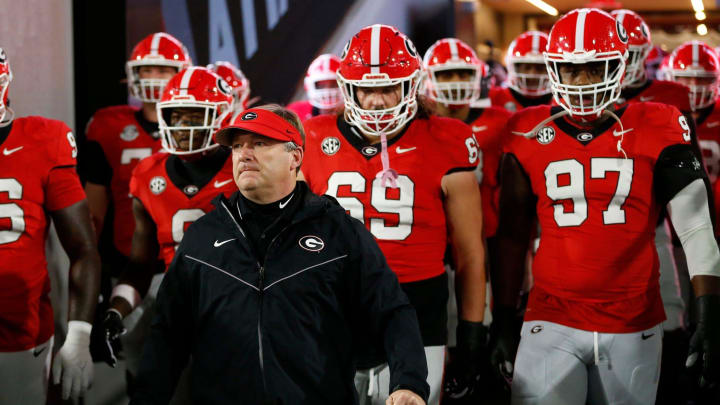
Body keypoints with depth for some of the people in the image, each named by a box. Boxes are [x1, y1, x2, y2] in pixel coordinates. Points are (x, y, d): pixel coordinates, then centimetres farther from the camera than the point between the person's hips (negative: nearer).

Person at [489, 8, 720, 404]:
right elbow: (511, 237, 10)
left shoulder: (655, 130, -2)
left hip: (633, 325, 0)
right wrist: (501, 321, 9)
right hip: (552, 323, 0)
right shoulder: (529, 136, 3)